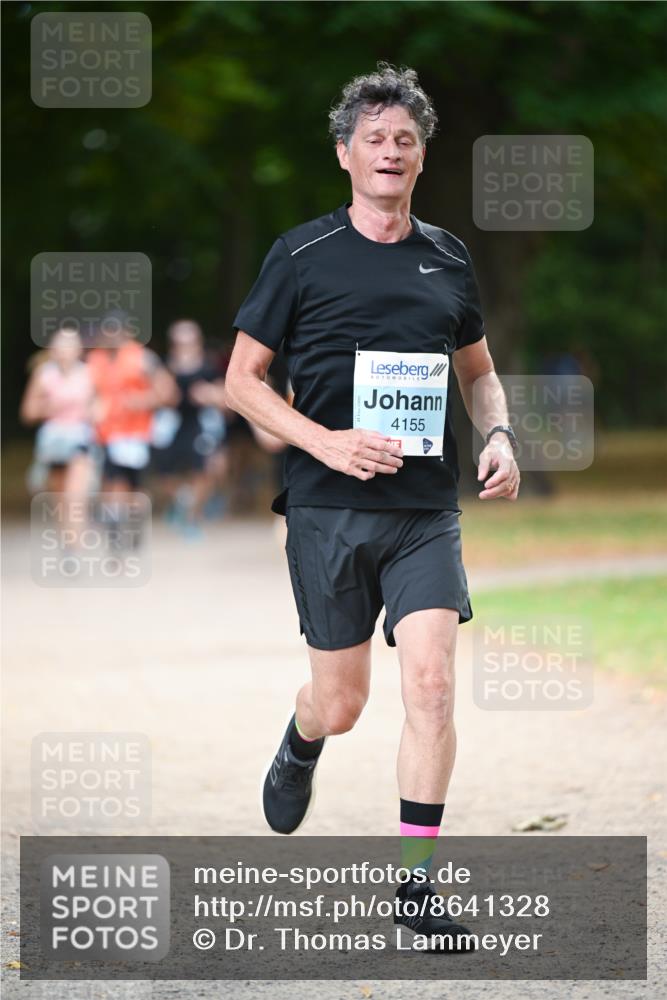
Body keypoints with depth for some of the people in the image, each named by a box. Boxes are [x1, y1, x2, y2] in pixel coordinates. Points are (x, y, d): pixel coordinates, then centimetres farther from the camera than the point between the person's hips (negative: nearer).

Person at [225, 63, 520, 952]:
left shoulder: (448, 260, 9)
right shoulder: (302, 256, -2)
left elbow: (478, 371, 23)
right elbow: (242, 380, 0)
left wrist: (500, 436, 2)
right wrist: (326, 442, -14)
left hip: (427, 510, 2)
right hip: (329, 510, -2)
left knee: (431, 683, -12)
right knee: (341, 702, 6)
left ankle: (415, 885, -4)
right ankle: (298, 751, 44)